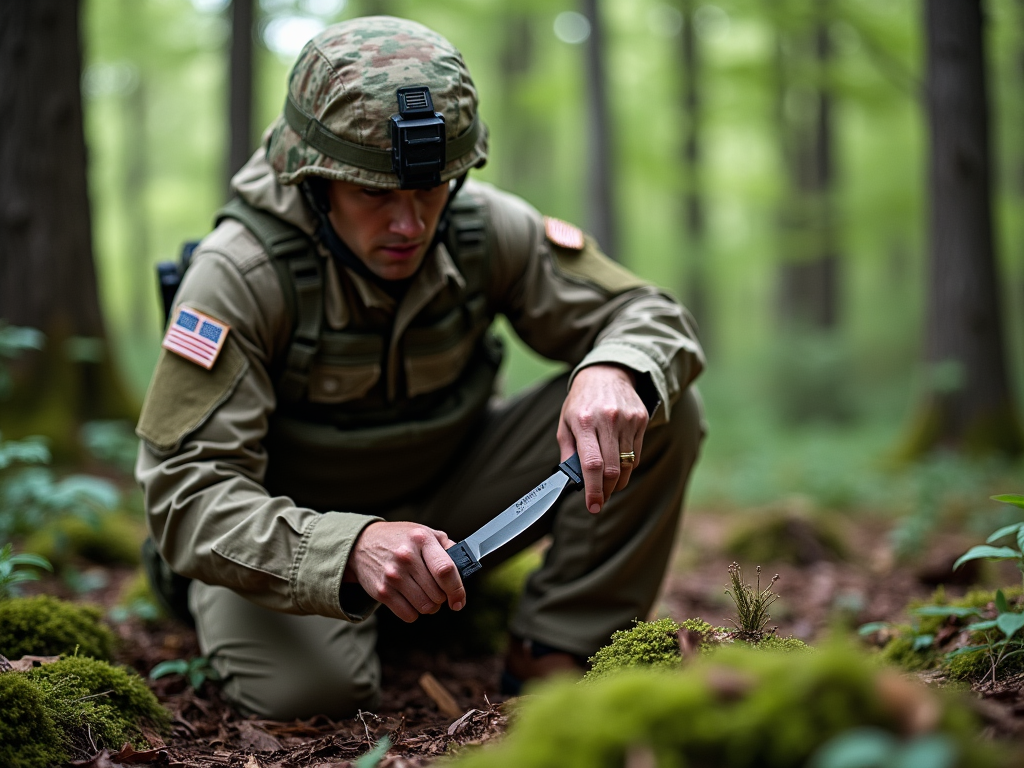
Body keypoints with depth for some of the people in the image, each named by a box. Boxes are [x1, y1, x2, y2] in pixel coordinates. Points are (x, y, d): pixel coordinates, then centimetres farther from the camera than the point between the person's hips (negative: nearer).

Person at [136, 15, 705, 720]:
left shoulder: (487, 230, -16)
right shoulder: (239, 273, -27)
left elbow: (654, 317, -9)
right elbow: (186, 495, -31)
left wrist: (613, 372, -36)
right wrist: (350, 548, -50)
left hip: (447, 493, 4)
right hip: (297, 531, -4)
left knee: (661, 411, -15)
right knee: (303, 690, -36)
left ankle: (554, 653, -6)